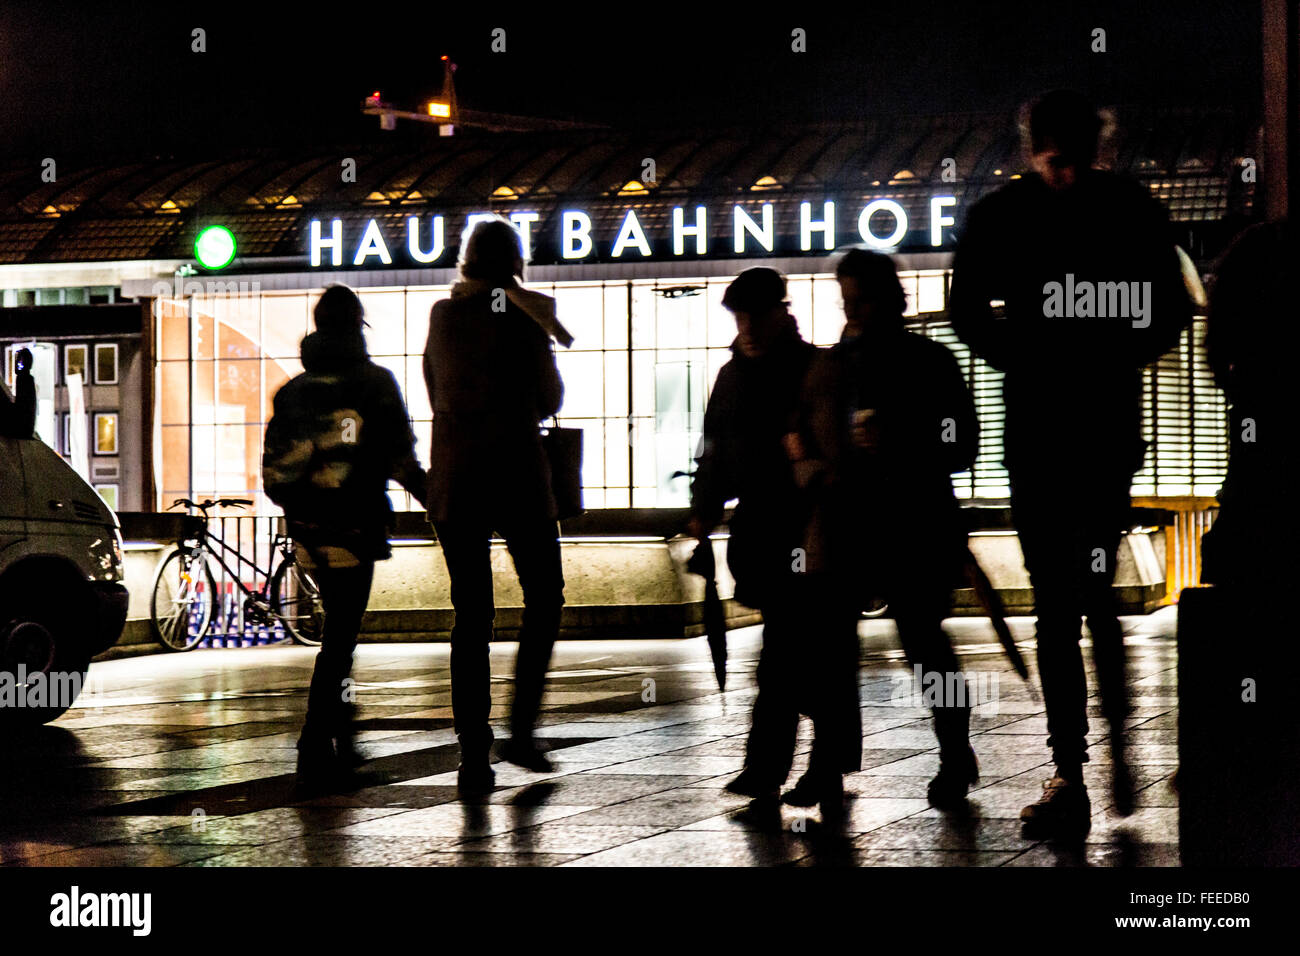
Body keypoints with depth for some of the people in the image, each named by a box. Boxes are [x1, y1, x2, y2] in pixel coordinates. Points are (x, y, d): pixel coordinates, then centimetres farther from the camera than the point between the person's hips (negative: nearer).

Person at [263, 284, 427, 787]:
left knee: (339, 629, 19)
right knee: (339, 637, -2)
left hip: (306, 532, 5)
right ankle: (316, 749, -8)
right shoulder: (375, 382, -3)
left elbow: (272, 470, 9)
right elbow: (401, 458, -9)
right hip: (354, 529, -5)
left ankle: (341, 741, 22)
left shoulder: (291, 390, 10)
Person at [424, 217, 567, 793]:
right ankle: (521, 731, 2)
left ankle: (472, 755, 1)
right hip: (516, 473, -4)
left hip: (453, 477, 4)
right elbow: (549, 401, 0)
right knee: (543, 599, 12)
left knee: (470, 614, 6)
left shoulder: (442, 316, 8)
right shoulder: (523, 315, -5)